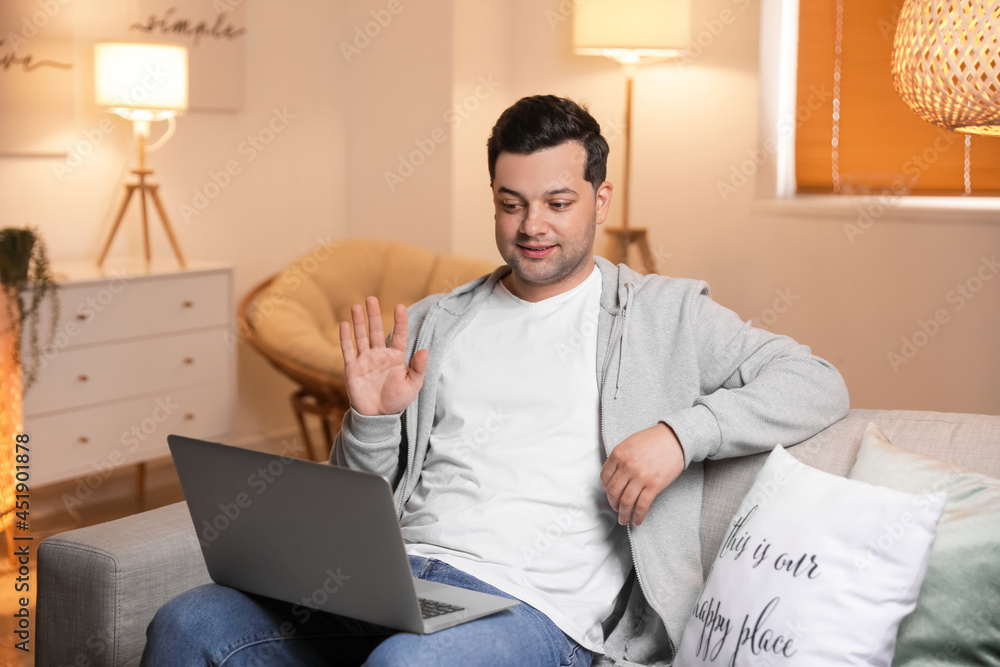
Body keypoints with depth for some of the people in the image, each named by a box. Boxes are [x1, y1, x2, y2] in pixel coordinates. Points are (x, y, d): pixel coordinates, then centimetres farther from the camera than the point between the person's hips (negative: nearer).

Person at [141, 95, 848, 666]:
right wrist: (371, 420, 0)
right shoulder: (434, 323, 21)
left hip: (536, 604, -4)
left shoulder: (666, 315, 11)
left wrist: (682, 431, -12)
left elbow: (818, 384, 2)